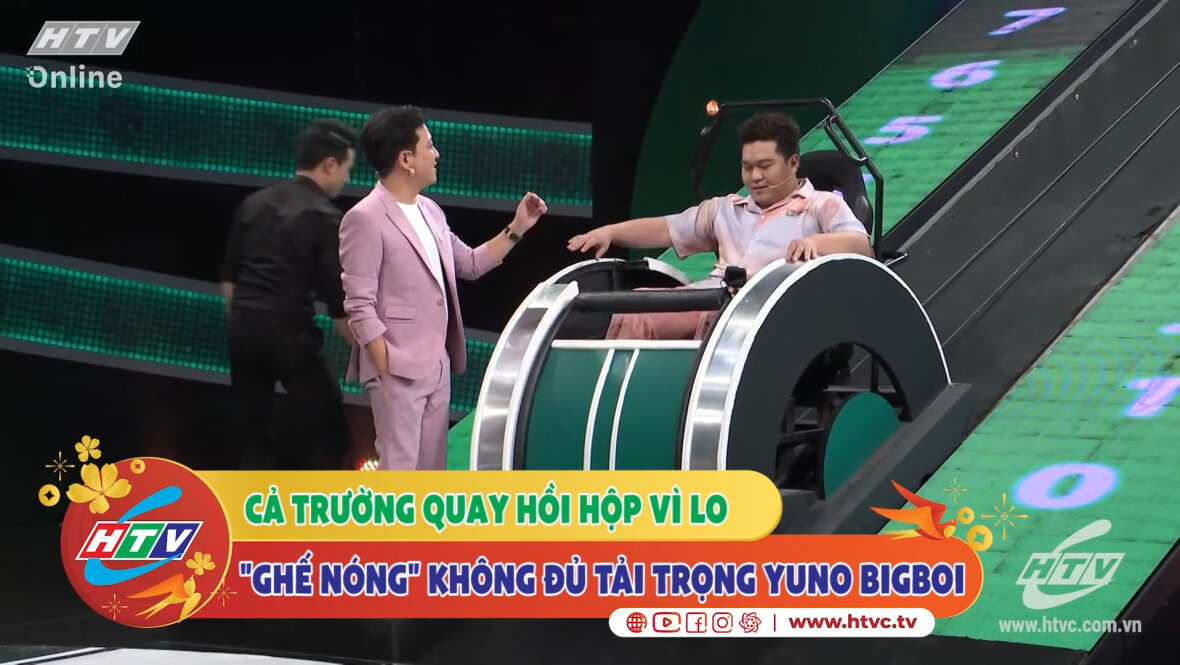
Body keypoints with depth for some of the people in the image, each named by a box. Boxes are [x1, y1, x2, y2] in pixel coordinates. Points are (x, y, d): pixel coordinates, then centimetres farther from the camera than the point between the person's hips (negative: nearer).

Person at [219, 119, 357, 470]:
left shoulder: (253, 203, 11)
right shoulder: (325, 217, -8)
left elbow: (229, 274, 16)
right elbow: (339, 299, -9)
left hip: (244, 328, 6)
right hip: (288, 333, -6)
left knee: (253, 436, 15)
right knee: (328, 431, 4)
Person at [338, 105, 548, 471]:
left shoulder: (431, 212, 13)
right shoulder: (366, 219, -13)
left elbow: (471, 264, 26)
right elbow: (359, 306, -15)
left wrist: (516, 229, 17)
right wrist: (387, 368, -19)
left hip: (437, 367, 9)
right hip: (398, 370, -9)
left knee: (431, 468, 13)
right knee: (398, 468, -8)